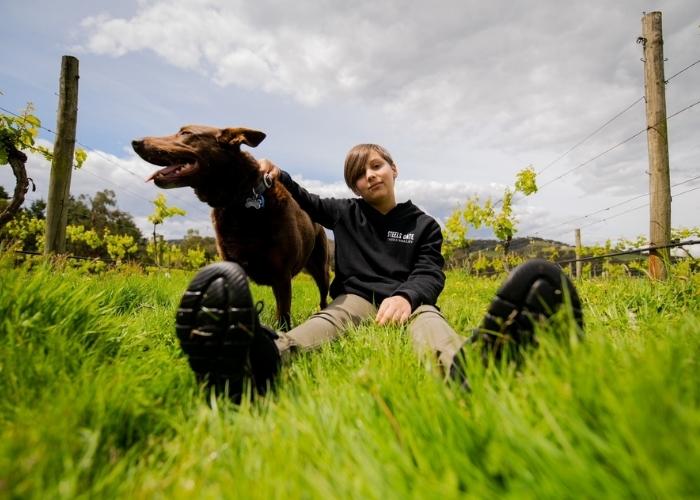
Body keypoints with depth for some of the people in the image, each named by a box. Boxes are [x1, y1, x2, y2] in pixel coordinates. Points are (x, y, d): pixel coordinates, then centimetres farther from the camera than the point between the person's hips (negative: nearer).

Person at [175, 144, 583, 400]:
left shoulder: (423, 225, 11)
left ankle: (465, 361, -74)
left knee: (426, 315, -36)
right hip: (356, 297, 1)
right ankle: (270, 355, -71)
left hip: (406, 299, 0)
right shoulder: (344, 214, 18)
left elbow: (430, 274, -3)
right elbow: (305, 201, 29)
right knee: (334, 317, -34)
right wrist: (280, 177, 7)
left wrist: (406, 295, -27)